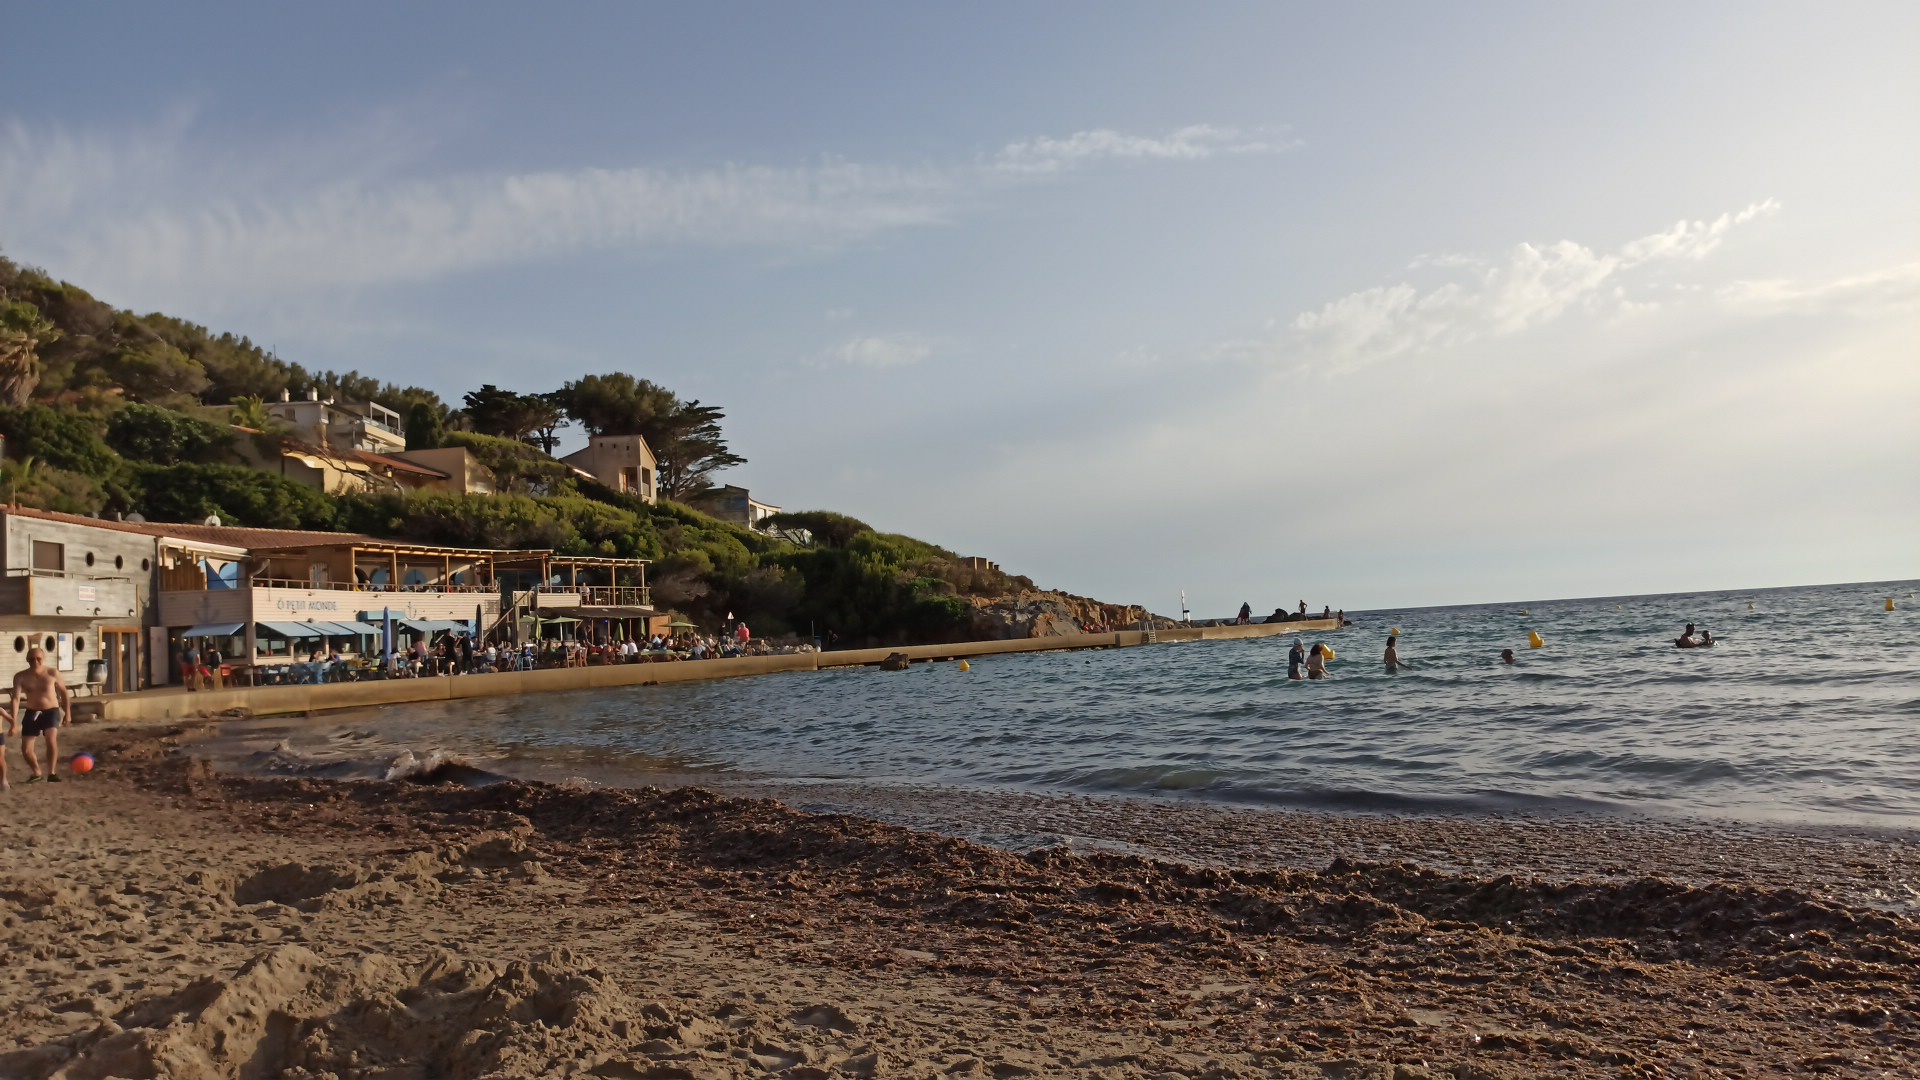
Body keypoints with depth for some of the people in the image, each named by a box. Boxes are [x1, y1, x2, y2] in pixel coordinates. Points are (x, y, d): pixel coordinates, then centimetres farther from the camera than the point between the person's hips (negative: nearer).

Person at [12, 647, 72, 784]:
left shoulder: (53, 674, -10)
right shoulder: (20, 677, -9)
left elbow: (64, 693, 3)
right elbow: (16, 698, -15)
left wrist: (67, 714, 4)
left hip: (51, 711, -3)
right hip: (31, 712, 3)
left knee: (51, 739, -28)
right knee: (25, 749, 3)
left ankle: (52, 773, -18)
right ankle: (37, 773, 30)